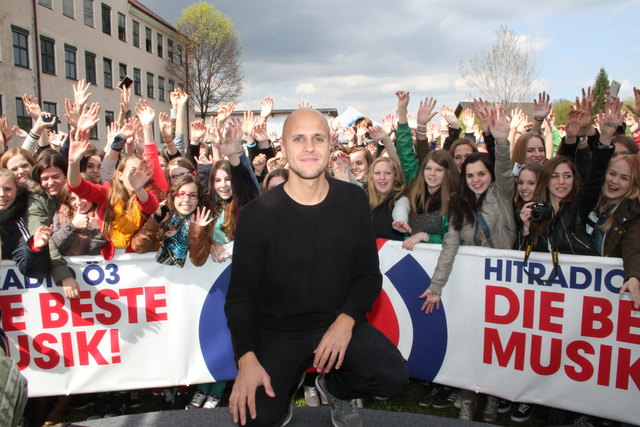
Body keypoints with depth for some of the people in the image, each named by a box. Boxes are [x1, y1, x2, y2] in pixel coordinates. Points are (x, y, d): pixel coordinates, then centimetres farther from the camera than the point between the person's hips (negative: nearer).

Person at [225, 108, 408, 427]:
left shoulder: (353, 200, -2)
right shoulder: (258, 214, -11)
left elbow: (368, 273, 2)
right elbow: (241, 295, -8)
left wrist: (346, 320, -16)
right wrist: (247, 358, -23)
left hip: (339, 322, 2)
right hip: (276, 329, -2)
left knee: (392, 377, -21)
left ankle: (335, 387, 14)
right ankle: (289, 380, 16)